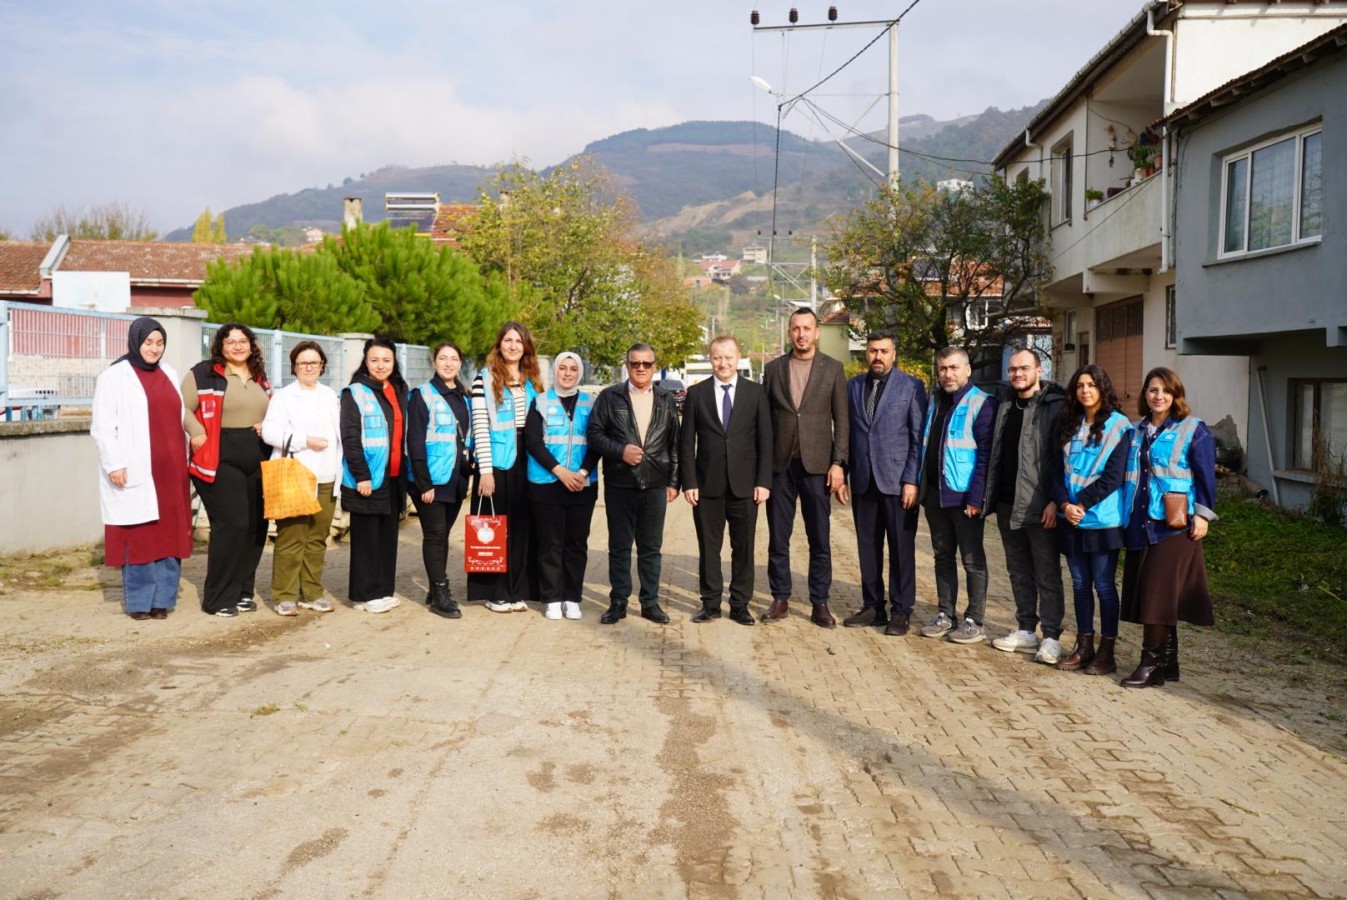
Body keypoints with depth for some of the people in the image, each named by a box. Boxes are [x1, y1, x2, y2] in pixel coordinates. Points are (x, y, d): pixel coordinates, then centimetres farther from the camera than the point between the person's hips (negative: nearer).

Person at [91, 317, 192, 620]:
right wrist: (114, 465, -13)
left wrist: (183, 461, 15)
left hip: (170, 470, 5)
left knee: (169, 533, 5)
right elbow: (103, 426, -6)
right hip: (135, 472, -5)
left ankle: (162, 598, 12)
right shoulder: (114, 376, -2)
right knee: (138, 535, -2)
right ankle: (138, 601, 7)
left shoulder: (168, 374, 15)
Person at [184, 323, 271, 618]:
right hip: (220, 462, -7)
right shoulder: (204, 373, -2)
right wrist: (196, 432, -19)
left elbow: (272, 412, 28)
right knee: (231, 525, -10)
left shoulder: (260, 377, 16)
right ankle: (218, 598, 2)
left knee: (256, 526, 7)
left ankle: (242, 591, 20)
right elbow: (183, 407, -5)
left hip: (258, 462, 7)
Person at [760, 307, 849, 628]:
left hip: (816, 464, -1)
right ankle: (780, 599, 17)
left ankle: (820, 604, 12)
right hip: (780, 464, 2)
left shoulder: (832, 368, 3)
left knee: (820, 539, 3)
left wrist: (837, 463, -7)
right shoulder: (774, 368, 8)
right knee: (778, 538, 7)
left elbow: (841, 419, 1)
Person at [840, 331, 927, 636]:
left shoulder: (911, 387, -1)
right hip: (863, 481, 4)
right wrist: (842, 473, 3)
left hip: (896, 481, -4)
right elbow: (847, 432, 10)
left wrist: (911, 480, -10)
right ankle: (873, 607, 19)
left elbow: (919, 438, -4)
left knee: (901, 548, 2)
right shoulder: (853, 386, 10)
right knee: (868, 547, 9)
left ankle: (901, 611, 12)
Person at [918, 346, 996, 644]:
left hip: (964, 496, -7)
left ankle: (974, 621, 11)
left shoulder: (982, 404, -9)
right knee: (943, 556, 13)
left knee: (973, 560, 3)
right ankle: (945, 614, 23)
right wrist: (921, 487, 10)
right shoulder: (935, 403, 13)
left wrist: (976, 498, -18)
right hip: (934, 494, 7)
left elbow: (986, 455, -14)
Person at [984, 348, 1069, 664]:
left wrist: (1056, 501, -17)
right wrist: (988, 495, 10)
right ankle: (1026, 630, 23)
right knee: (1019, 572, 14)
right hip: (1007, 503, 7)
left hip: (1039, 506, -7)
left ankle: (1051, 637, 5)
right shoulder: (1004, 404, 12)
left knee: (1047, 574, 0)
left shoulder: (1056, 405, -9)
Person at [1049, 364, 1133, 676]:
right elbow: (1057, 471, 6)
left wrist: (1081, 504, -14)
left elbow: (1113, 476, -12)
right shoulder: (1068, 426, 11)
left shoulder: (1119, 426, -5)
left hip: (1103, 520, -5)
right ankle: (1084, 647, 20)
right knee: (1080, 584, 11)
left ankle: (1106, 650, 11)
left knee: (1104, 585, 2)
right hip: (1071, 520, 5)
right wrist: (1064, 504, -10)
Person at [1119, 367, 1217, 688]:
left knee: (1158, 593, -8)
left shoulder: (1193, 429, -1)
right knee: (1145, 594, 6)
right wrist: (1127, 516, 16)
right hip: (1140, 524, 6)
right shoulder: (1137, 430, 15)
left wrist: (1202, 514, -11)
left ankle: (1152, 663, 0)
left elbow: (1206, 476, -4)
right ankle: (1167, 662, 16)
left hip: (1173, 526, -6)